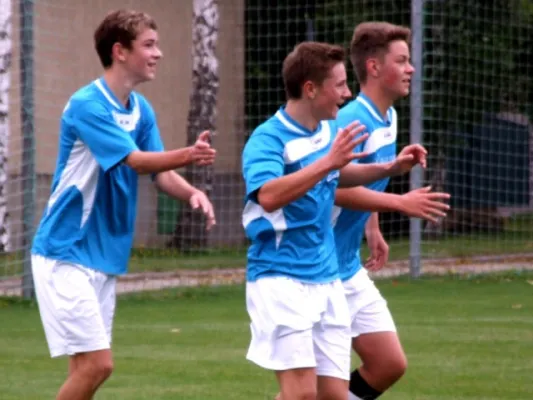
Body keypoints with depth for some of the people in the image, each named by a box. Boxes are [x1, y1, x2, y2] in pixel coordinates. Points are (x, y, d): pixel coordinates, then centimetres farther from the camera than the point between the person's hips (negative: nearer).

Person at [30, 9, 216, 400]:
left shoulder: (141, 110, 9)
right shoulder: (86, 105, -16)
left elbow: (160, 173, 5)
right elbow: (137, 161, -25)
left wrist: (192, 192, -17)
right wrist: (188, 155, -42)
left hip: (104, 257, 8)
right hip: (66, 255, -8)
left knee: (91, 367, 8)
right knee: (96, 363, -14)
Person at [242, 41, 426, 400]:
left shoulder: (329, 131, 9)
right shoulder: (268, 139, -15)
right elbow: (269, 195, -34)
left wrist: (392, 168, 18)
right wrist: (328, 161, -36)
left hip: (327, 280, 8)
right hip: (281, 279, -8)